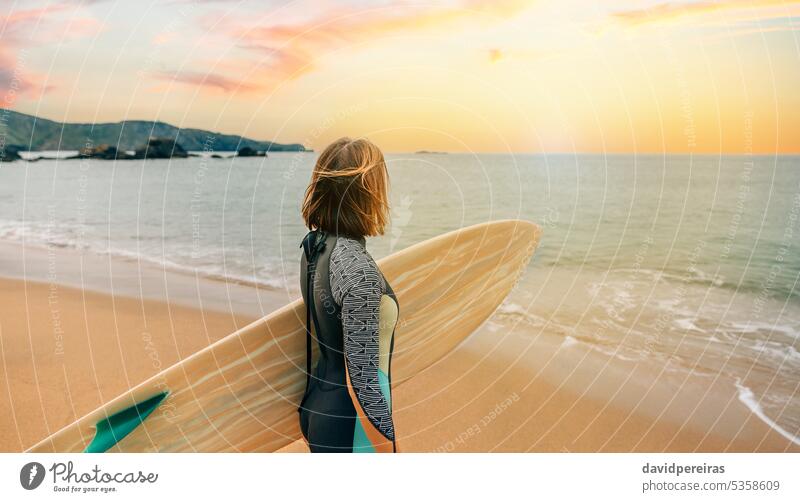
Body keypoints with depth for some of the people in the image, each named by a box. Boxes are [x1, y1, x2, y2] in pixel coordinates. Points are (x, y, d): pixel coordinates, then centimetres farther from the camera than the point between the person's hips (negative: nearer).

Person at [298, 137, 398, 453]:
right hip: (350, 427, -8)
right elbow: (362, 380, -26)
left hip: (317, 406, 8)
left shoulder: (314, 245, -2)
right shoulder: (357, 270, -28)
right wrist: (388, 449, -15)